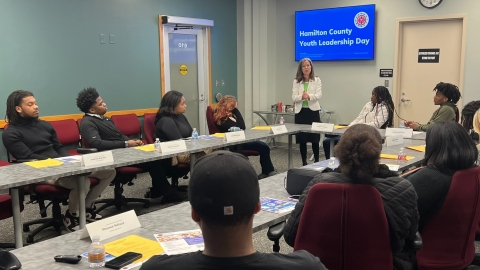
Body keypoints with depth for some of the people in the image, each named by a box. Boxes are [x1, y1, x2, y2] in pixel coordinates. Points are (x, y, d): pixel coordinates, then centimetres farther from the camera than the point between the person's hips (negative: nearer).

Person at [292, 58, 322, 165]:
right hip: (300, 112, 1)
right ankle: (304, 162, 14)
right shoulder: (296, 81, 7)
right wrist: (301, 96, -25)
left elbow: (319, 95, -9)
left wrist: (309, 96, -29)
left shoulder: (317, 80, 4)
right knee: (301, 139, 3)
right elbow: (294, 97, -3)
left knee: (315, 138, -1)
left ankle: (316, 161, 11)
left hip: (313, 111, -1)